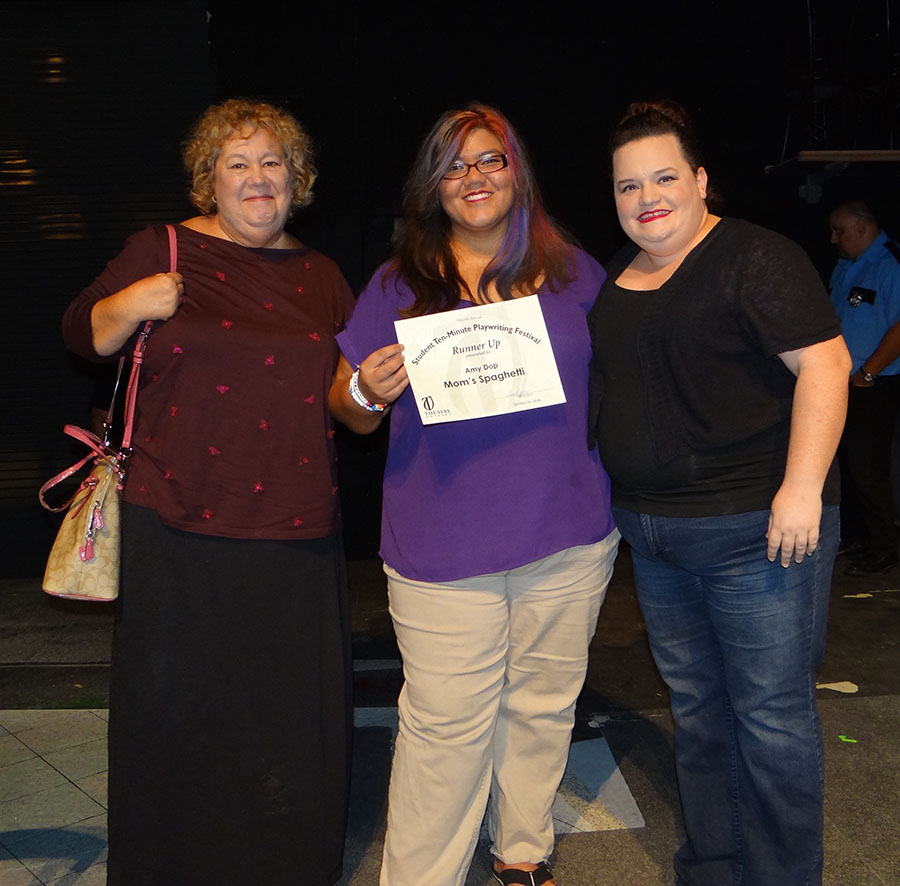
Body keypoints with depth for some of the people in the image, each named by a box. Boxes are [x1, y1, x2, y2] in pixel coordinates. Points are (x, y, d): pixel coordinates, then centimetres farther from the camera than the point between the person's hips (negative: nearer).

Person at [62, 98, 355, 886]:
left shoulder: (320, 276, 13)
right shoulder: (163, 250, 4)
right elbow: (84, 335, 8)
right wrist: (130, 305, -11)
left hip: (298, 528, 3)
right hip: (181, 526, -2)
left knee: (296, 710, 10)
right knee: (179, 707, 8)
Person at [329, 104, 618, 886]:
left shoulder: (573, 273, 7)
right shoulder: (400, 285, 2)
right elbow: (349, 410, 4)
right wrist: (368, 392, -19)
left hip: (568, 539, 3)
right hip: (443, 550, -2)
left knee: (544, 706, 16)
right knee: (447, 725, 1)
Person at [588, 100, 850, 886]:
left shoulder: (754, 259, -10)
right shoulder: (618, 278, 13)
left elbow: (824, 363, -17)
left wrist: (802, 488, -23)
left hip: (754, 530, -7)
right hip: (654, 537, 8)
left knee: (770, 714, 3)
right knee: (696, 707, 18)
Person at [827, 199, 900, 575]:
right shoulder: (845, 265, 14)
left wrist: (866, 374, -18)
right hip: (842, 384, 9)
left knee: (866, 468, -5)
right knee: (847, 462, 15)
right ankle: (852, 535, 29)